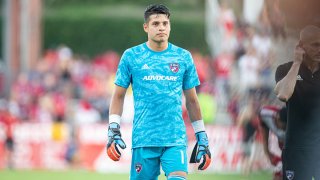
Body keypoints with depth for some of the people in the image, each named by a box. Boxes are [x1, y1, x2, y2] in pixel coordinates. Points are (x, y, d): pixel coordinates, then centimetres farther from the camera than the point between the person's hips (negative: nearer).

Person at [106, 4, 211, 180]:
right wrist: (113, 130, -2)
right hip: (143, 139, 0)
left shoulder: (184, 57, 8)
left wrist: (202, 138, 13)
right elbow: (118, 96, 9)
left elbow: (191, 100, 15)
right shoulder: (131, 56, 4)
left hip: (176, 139, 0)